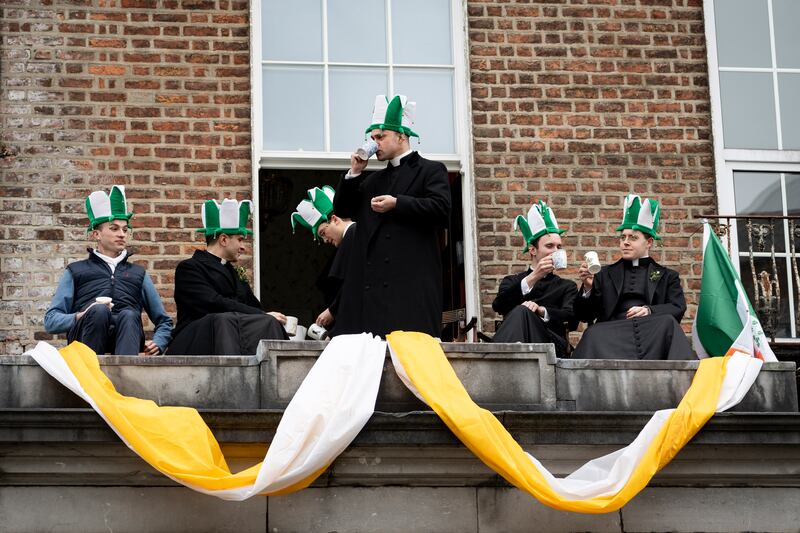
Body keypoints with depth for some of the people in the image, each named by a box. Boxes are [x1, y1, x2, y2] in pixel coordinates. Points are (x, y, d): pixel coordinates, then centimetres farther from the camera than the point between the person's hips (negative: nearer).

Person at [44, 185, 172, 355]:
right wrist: (80, 317, -7)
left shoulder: (138, 273, 33)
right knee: (99, 311, -36)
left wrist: (157, 343, 6)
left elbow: (164, 321, 31)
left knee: (128, 315, -36)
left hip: (126, 334, 1)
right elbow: (50, 321, 15)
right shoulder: (76, 271, 27)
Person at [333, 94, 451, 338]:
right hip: (371, 281, 6)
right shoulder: (373, 180, 26)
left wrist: (397, 204, -14)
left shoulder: (431, 171, 6)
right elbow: (342, 210, 22)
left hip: (412, 280, -6)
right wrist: (354, 173, 11)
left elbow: (441, 209, -9)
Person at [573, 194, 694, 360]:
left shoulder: (667, 276, 25)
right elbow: (584, 315, 17)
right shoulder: (606, 274, 26)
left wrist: (649, 310, -11)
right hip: (613, 331, -1)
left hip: (651, 331, 1)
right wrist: (587, 288, -3)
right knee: (594, 333, -35)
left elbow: (678, 308, 8)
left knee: (668, 322, -33)